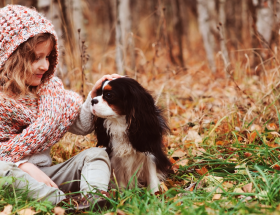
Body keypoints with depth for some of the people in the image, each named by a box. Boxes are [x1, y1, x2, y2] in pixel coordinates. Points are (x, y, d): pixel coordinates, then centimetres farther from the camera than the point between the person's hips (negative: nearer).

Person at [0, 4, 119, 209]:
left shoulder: (49, 87, 9)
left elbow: (81, 126, 13)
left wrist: (94, 95, -3)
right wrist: (23, 166, -28)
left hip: (44, 173, 6)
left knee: (95, 154, -9)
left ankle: (94, 200, -39)